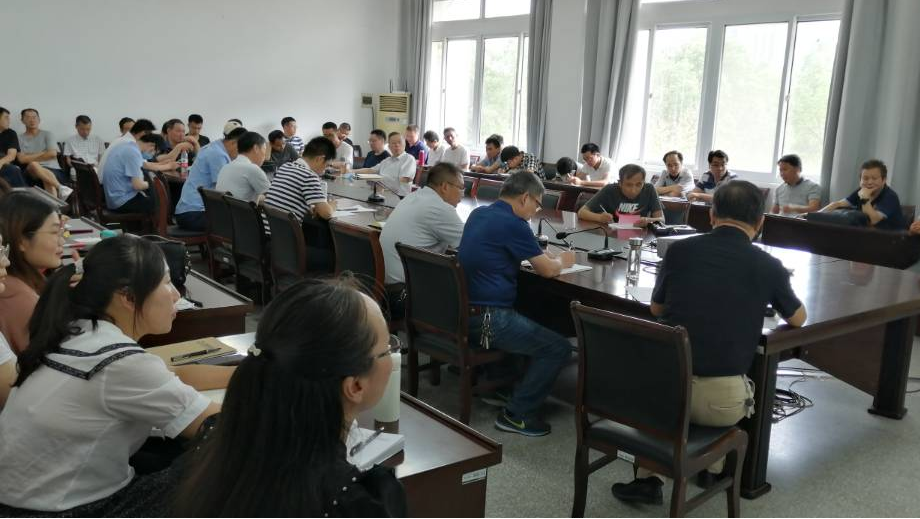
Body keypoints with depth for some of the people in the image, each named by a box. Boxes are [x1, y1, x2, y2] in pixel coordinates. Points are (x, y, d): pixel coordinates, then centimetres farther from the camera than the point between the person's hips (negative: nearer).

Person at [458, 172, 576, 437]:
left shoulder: (479, 214, 10)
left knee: (529, 326, 30)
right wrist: (562, 260, 15)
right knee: (559, 348, -3)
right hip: (486, 319, -9)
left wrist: (541, 255, 20)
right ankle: (516, 414, 0)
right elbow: (548, 270, -6)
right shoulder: (513, 224, -15)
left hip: (461, 311, 10)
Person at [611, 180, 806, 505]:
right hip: (720, 400, -1)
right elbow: (798, 319, 20)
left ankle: (647, 479, 28)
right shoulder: (768, 266, -1)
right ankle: (713, 469, 43)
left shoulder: (679, 250, 2)